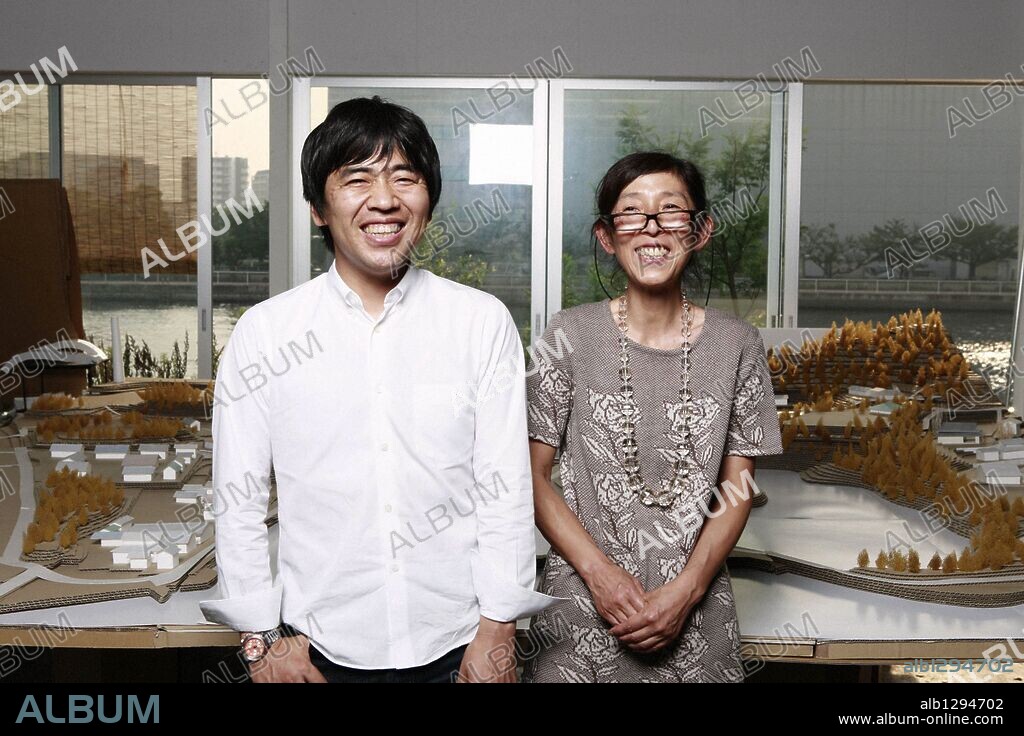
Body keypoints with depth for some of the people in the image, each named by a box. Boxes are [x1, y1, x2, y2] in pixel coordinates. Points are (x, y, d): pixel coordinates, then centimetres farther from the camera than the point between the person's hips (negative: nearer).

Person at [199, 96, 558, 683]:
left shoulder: (483, 322, -5)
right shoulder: (263, 333, -4)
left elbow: (507, 488, -4)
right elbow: (239, 501, 0)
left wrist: (498, 631, -6)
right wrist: (263, 639, -1)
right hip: (320, 650, 1)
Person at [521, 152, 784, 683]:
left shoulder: (736, 344, -1)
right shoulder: (571, 335, -5)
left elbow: (737, 489, 0)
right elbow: (533, 473, -3)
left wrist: (686, 589, -11)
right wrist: (599, 571, -13)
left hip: (694, 608, 1)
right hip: (582, 602, -1)